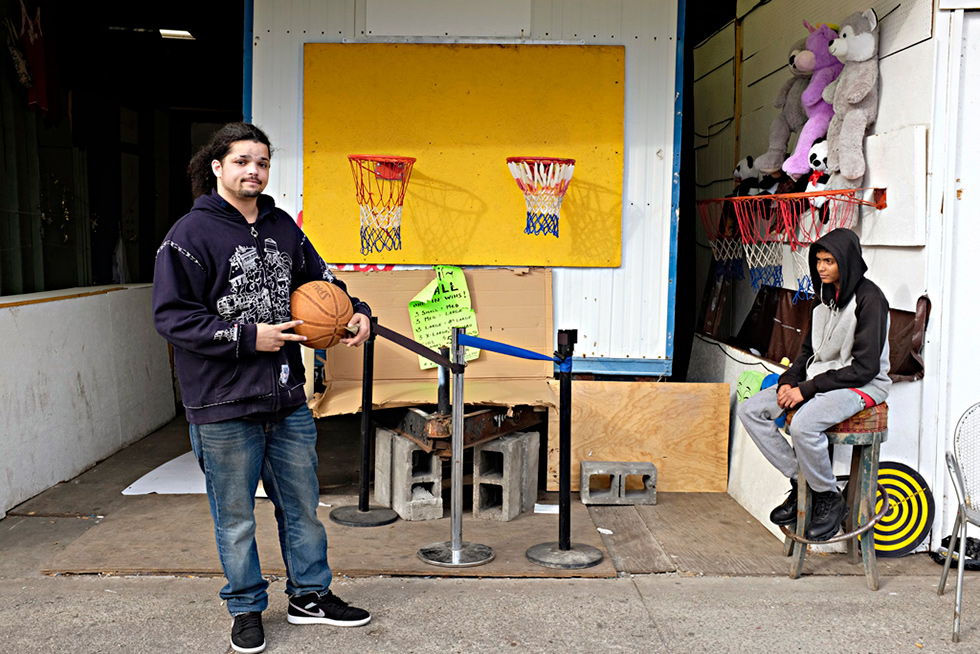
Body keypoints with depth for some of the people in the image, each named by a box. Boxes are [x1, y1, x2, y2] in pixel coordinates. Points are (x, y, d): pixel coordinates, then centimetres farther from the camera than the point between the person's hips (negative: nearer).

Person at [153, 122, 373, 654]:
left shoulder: (283, 227, 11)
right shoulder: (191, 234, -9)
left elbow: (320, 280, 22)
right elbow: (171, 316, -12)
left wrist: (358, 312, 3)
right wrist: (248, 337, -17)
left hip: (288, 401, 6)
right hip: (224, 409, -5)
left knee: (302, 503, 16)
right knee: (235, 515, 8)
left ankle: (309, 595, 32)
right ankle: (246, 607, 26)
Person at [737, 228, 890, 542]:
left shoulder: (869, 298, -15)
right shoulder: (825, 295, 10)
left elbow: (865, 367, -20)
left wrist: (806, 390, -21)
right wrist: (789, 381, -4)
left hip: (862, 385, -9)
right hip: (820, 379, 9)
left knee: (803, 425, -36)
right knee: (750, 410, -5)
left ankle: (829, 499, -11)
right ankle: (800, 483, 1)